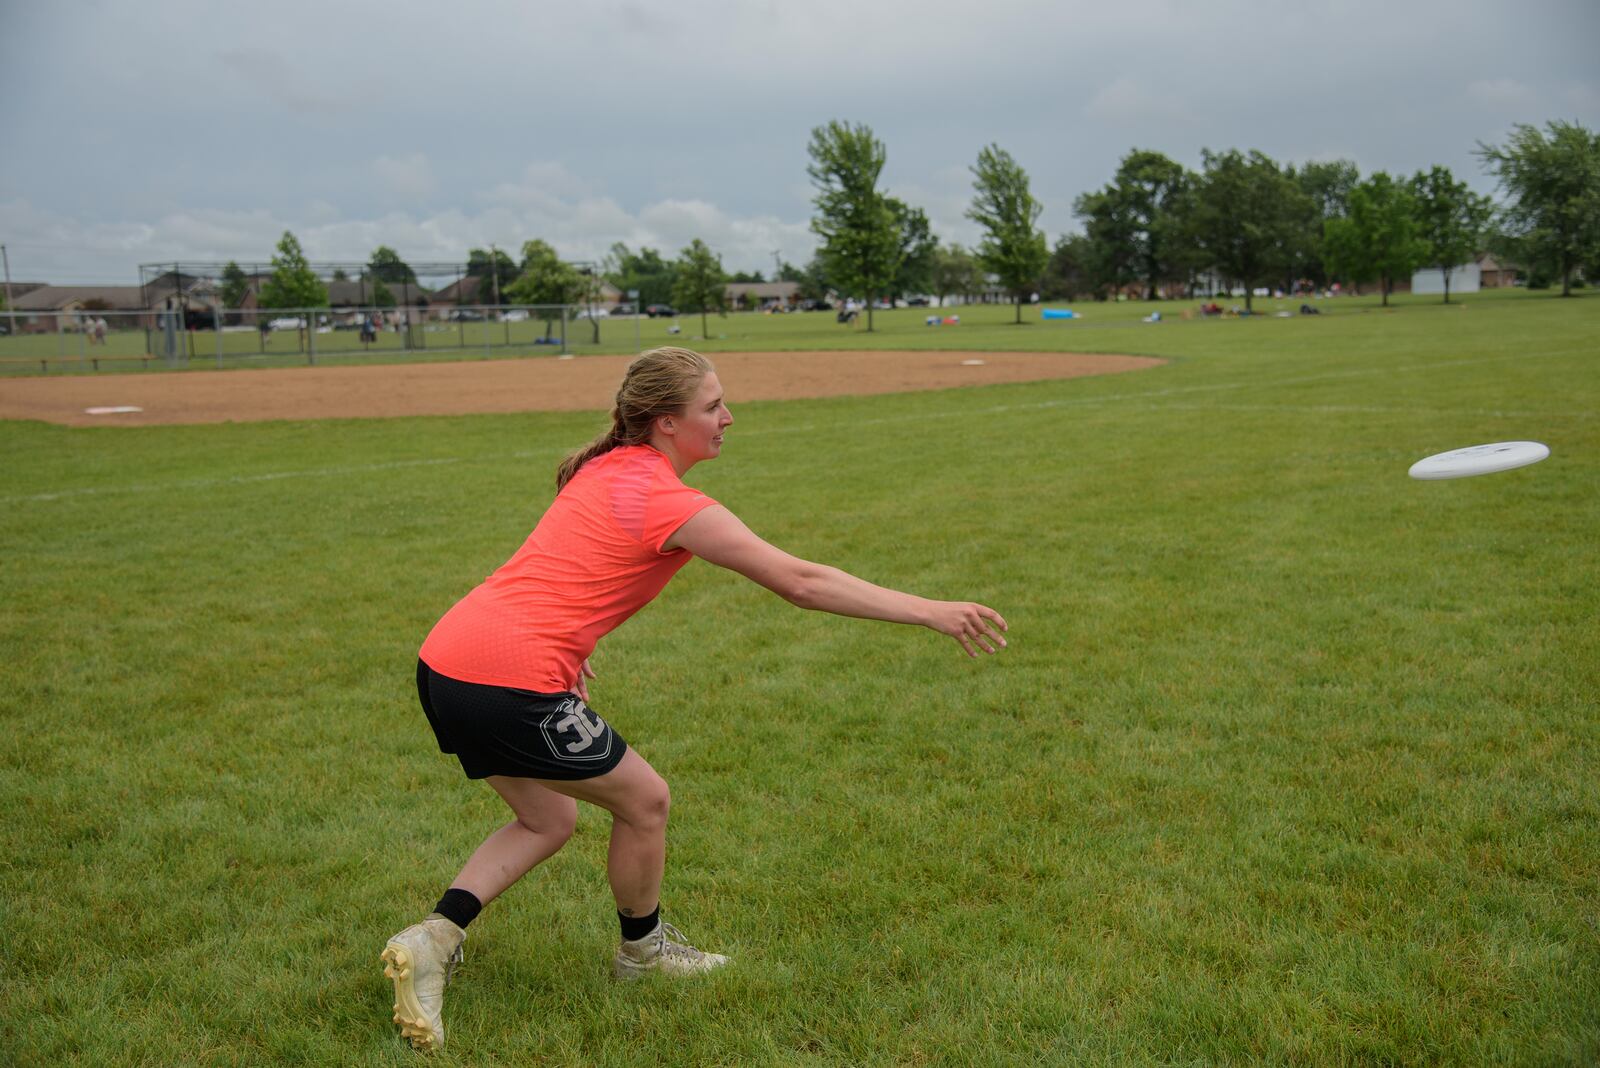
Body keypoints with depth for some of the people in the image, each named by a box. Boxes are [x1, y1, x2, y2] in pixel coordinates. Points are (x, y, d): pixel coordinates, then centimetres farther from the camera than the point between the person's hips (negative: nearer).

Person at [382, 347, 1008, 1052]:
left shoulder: (607, 469, 13)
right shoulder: (668, 502, -13)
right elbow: (799, 582, -17)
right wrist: (932, 612, -15)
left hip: (444, 659, 9)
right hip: (509, 682, -9)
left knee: (547, 819, 24)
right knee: (644, 802, 10)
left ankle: (433, 938, 12)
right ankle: (642, 948, 32)